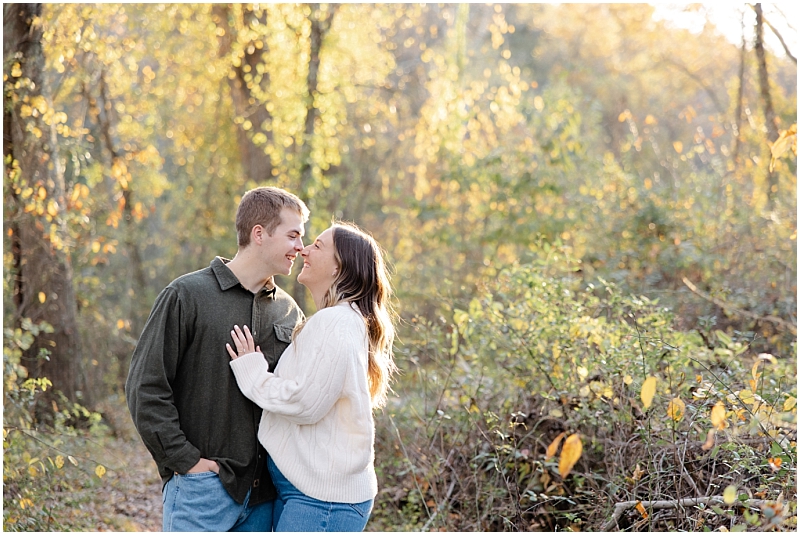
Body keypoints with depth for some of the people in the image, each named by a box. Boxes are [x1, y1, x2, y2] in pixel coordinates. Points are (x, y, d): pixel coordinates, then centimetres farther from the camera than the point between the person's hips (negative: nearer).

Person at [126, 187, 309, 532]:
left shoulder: (288, 310, 11)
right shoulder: (188, 295, -5)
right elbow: (144, 387, -8)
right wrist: (186, 459, -12)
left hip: (262, 491, 5)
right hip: (203, 486, -5)